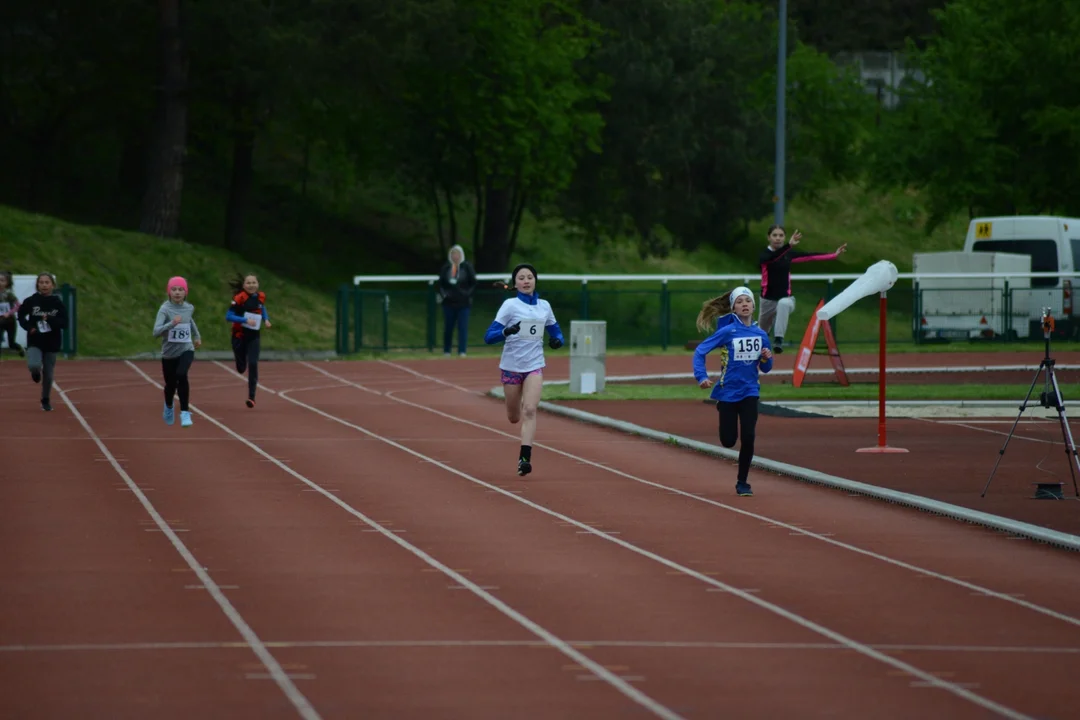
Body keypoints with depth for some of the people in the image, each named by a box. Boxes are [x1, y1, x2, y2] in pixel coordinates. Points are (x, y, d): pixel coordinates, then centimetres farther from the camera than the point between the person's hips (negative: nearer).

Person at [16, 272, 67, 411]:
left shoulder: (58, 303, -5)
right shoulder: (31, 301, -5)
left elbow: (64, 323, -7)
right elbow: (21, 316, 9)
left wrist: (50, 320, -22)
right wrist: (28, 327, -9)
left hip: (51, 343, 1)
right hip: (34, 342, -1)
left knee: (48, 374, 8)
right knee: (34, 366, -26)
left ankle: (46, 401, 31)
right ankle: (36, 373, 14)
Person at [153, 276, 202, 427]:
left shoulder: (189, 308, -3)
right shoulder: (165, 309, -16)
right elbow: (156, 332, -29)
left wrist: (197, 336, 33)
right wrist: (172, 323, -42)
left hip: (186, 350, 1)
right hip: (169, 353, -1)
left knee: (181, 375, -27)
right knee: (171, 384, 14)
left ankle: (185, 412, -18)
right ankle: (168, 406, 49)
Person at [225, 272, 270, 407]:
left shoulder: (261, 296, -1)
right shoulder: (239, 298, -16)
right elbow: (228, 316, -19)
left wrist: (266, 319, 4)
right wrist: (245, 320, -30)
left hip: (254, 336, 2)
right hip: (239, 336, -2)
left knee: (253, 364, -14)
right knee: (241, 368, 9)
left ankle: (252, 397, -7)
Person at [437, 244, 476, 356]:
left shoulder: (467, 267, -2)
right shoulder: (446, 268, 4)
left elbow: (473, 283, 2)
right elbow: (441, 284, 11)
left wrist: (467, 294, -9)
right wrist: (443, 294, -4)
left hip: (463, 302, -2)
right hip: (449, 302, 2)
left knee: (463, 327, -5)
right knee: (448, 327, 7)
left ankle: (462, 351, -3)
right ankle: (446, 351, 16)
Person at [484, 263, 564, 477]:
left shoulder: (544, 306, 5)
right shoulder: (510, 305, -6)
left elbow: (555, 331, 19)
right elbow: (489, 336, -12)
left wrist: (557, 340, -5)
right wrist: (506, 332, -33)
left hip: (534, 366, 1)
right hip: (511, 366, -1)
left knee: (529, 410, -18)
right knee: (514, 417, 10)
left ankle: (525, 457, -19)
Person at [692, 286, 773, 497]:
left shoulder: (760, 334, 2)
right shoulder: (727, 331, -10)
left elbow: (765, 368, 11)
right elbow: (700, 351, -9)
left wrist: (767, 358, -12)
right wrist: (701, 377, -21)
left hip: (749, 392, 2)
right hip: (728, 391, -2)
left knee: (748, 437, -9)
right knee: (728, 441, 1)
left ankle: (742, 482, 7)